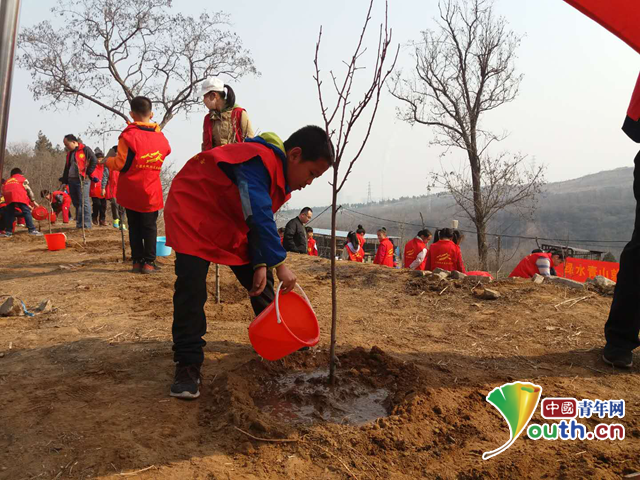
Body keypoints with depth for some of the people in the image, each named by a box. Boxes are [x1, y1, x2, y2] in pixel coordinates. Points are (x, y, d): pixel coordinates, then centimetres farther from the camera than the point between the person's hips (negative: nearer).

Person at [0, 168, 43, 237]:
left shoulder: (7, 181, 37)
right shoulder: (22, 178, 27)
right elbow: (28, 189, 19)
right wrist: (33, 201, 22)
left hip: (8, 197, 4)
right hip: (20, 196, -4)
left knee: (9, 214, 13)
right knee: (27, 212, -5)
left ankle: (8, 232, 13)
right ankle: (32, 230, -14)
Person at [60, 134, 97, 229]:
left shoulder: (85, 150, -3)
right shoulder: (69, 153, 21)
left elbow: (94, 161, -11)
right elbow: (67, 168, 25)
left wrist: (88, 173, -11)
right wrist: (64, 181, 19)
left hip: (82, 180, -8)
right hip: (72, 181, 8)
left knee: (84, 203, -11)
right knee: (76, 203, 9)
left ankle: (86, 225, -10)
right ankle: (79, 224, 16)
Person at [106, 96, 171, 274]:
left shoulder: (129, 135, -12)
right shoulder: (161, 137, 0)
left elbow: (121, 164, -13)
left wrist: (109, 161, 7)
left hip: (130, 191, -1)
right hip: (151, 192, 1)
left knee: (134, 227, 10)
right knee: (150, 227, 8)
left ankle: (137, 261, 12)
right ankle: (149, 262, 5)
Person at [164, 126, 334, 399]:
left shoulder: (281, 178, 1)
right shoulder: (260, 160, -30)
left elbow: (263, 222, 1)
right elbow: (260, 216, -37)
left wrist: (262, 264, -12)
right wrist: (279, 264, -34)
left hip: (231, 223, 9)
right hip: (193, 212, -9)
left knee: (259, 281, 9)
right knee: (192, 286, -20)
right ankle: (187, 365, -9)